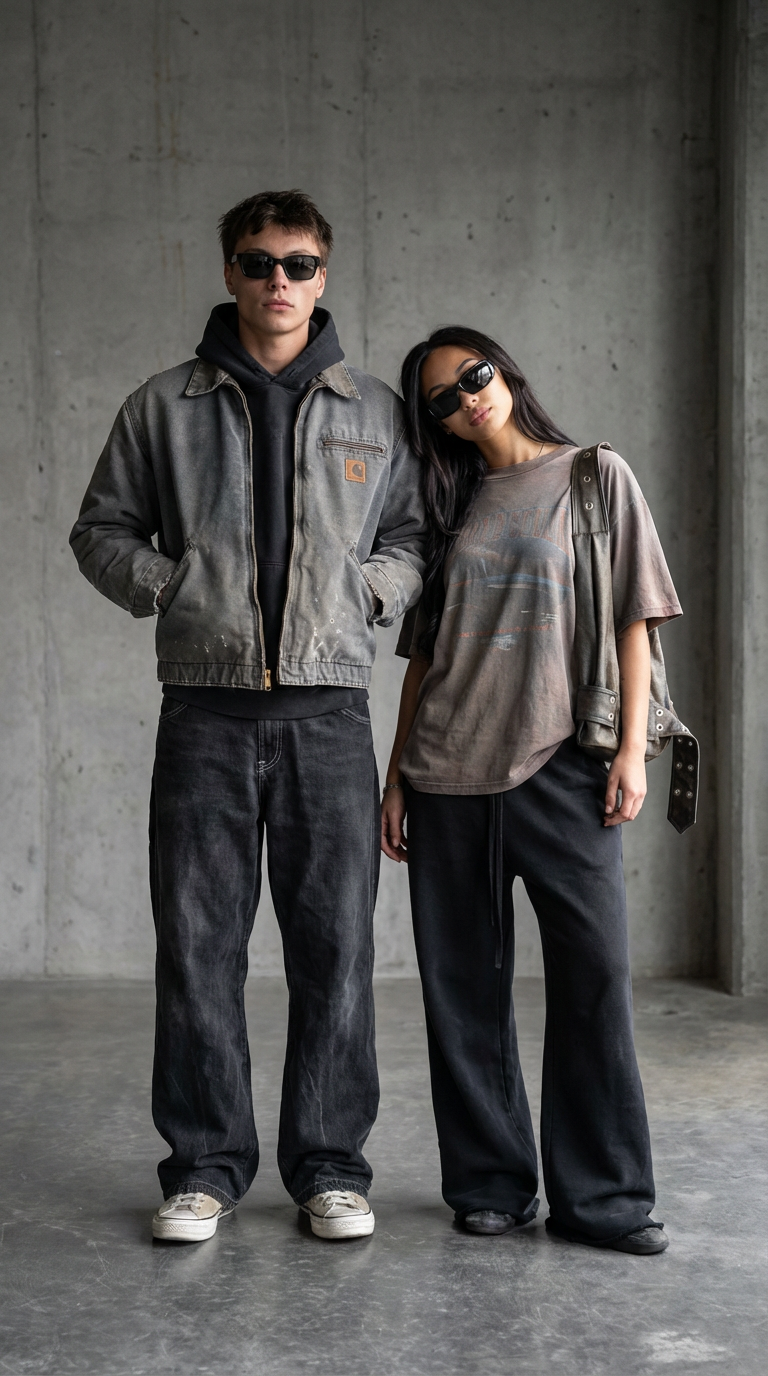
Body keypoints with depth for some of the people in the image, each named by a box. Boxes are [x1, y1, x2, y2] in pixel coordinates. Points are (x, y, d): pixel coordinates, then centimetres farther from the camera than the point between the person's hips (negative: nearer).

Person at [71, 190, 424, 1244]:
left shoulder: (375, 411, 12)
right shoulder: (165, 406, 10)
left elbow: (415, 536, 16)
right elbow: (102, 528, 15)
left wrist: (370, 587, -3)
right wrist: (168, 583, -2)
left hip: (328, 708, 0)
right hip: (206, 708, 0)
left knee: (335, 946, 2)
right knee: (198, 943, 2)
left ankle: (330, 1165, 14)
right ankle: (206, 1164, 15)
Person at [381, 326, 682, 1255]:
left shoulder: (596, 477, 8)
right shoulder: (450, 507, 15)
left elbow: (633, 619, 4)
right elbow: (422, 653, 15)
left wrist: (632, 749, -5)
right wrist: (397, 776, 10)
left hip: (561, 762, -3)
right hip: (449, 772, 3)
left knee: (594, 971, -8)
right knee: (464, 988, 4)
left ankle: (601, 1197, 1)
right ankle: (490, 1185, 14)